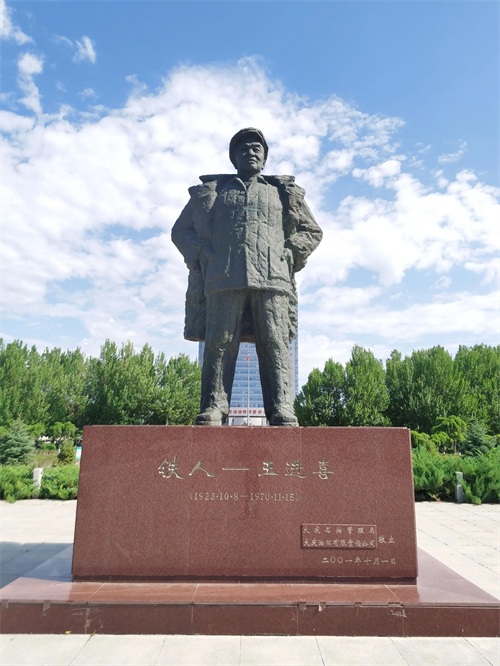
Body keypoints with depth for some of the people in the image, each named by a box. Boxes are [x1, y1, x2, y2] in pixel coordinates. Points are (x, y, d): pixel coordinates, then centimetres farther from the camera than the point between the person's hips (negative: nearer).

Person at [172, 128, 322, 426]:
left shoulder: (284, 192, 25)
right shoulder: (211, 190, 25)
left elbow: (312, 231, 25)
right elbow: (181, 230, 23)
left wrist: (289, 256, 6)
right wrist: (203, 256, 4)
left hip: (272, 278, 0)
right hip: (222, 280, 0)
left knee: (275, 344, -9)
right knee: (219, 343, -9)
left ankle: (282, 411, -11)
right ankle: (213, 408, -8)